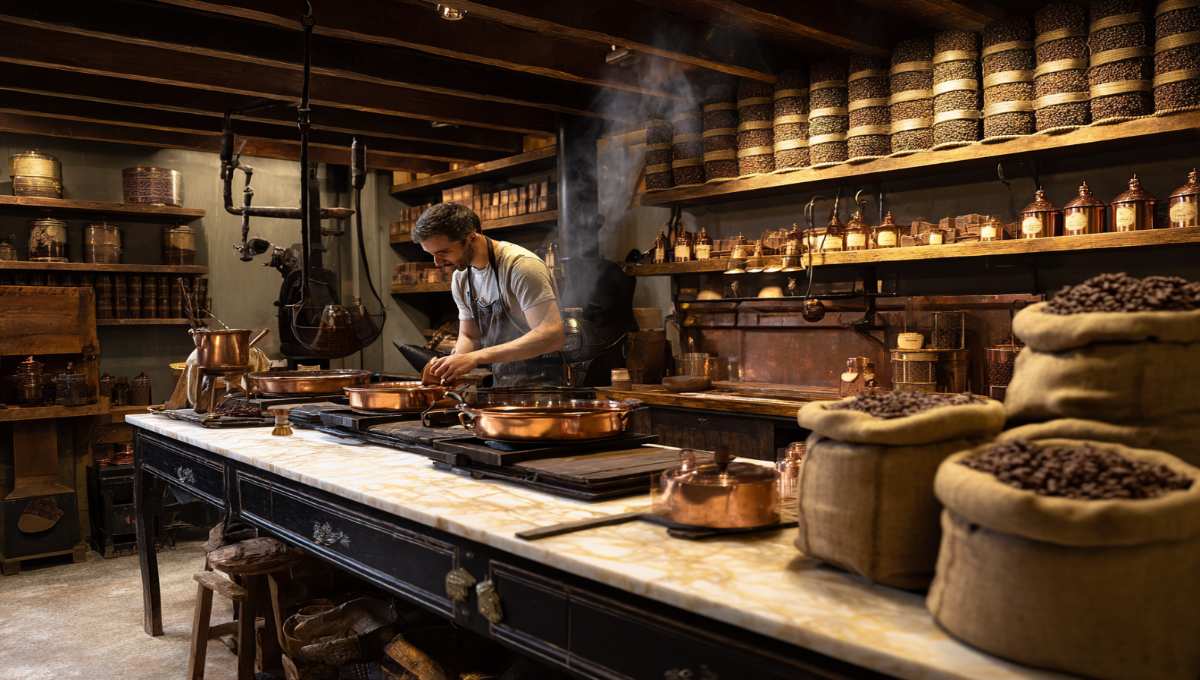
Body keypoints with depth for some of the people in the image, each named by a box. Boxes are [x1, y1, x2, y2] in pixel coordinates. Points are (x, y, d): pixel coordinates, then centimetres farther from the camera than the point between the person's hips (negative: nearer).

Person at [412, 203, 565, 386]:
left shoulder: (521, 265, -17)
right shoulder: (461, 278, 6)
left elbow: (552, 335, -24)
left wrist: (476, 357, -26)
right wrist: (453, 363, -8)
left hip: (541, 382, -7)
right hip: (500, 382, 7)